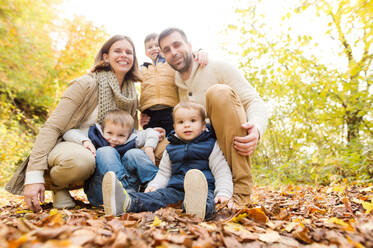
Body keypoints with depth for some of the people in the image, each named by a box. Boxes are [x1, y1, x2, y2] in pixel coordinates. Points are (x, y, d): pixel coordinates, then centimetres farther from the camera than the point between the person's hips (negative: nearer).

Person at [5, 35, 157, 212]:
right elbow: (52, 128, -18)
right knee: (81, 160, -40)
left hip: (102, 155, 6)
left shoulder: (132, 94, 5)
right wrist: (34, 175, -28)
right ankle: (58, 187, -5)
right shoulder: (86, 84, -13)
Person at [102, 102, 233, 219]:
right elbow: (163, 173, 24)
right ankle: (126, 202, -51)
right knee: (160, 194, -26)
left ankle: (197, 206, -72)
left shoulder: (211, 145, 9)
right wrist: (153, 185, 3)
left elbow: (222, 171, 5)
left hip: (204, 187, -3)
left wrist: (223, 193, -11)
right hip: (175, 188, 3)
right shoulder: (171, 149, 19)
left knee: (206, 196, -38)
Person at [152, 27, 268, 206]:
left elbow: (254, 101, -8)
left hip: (232, 148, -3)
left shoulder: (218, 69, 0)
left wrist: (256, 129, -30)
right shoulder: (175, 85, 14)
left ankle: (241, 188, -30)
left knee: (220, 92, -29)